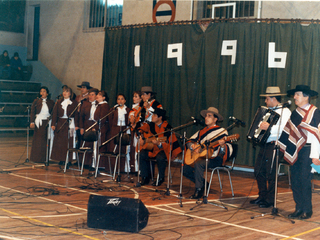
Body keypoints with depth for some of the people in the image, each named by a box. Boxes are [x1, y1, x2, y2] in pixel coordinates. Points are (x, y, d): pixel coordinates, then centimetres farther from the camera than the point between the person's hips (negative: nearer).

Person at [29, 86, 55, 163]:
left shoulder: (51, 102, 8)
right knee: (38, 140, 0)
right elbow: (32, 112, 3)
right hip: (39, 122, -1)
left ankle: (45, 157, 5)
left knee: (46, 140, -1)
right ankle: (37, 158, 5)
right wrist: (32, 122, -7)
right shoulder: (36, 101, 6)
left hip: (47, 122, 1)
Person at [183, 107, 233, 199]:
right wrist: (193, 146, -6)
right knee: (185, 168, -9)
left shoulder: (221, 131, -4)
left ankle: (199, 190, -23)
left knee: (198, 163, -34)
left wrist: (223, 145, -32)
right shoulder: (202, 131, 14)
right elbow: (189, 142, 16)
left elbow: (228, 151, -10)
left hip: (216, 159, -7)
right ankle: (203, 184, 9)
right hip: (202, 157, 7)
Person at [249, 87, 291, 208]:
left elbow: (285, 129, -26)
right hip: (265, 145, 9)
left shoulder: (285, 111, -11)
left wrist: (270, 127, -33)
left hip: (274, 146, -9)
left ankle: (270, 200, 7)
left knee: (271, 173, -4)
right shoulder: (269, 111, 18)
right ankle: (262, 196, 23)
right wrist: (260, 127, 14)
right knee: (259, 171, 11)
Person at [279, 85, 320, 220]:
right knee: (295, 180, 7)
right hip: (295, 151, 7)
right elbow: (289, 132, 17)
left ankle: (307, 211, 6)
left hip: (308, 150, -7)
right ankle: (299, 209, 17)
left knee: (305, 180, -5)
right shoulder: (295, 113, 13)